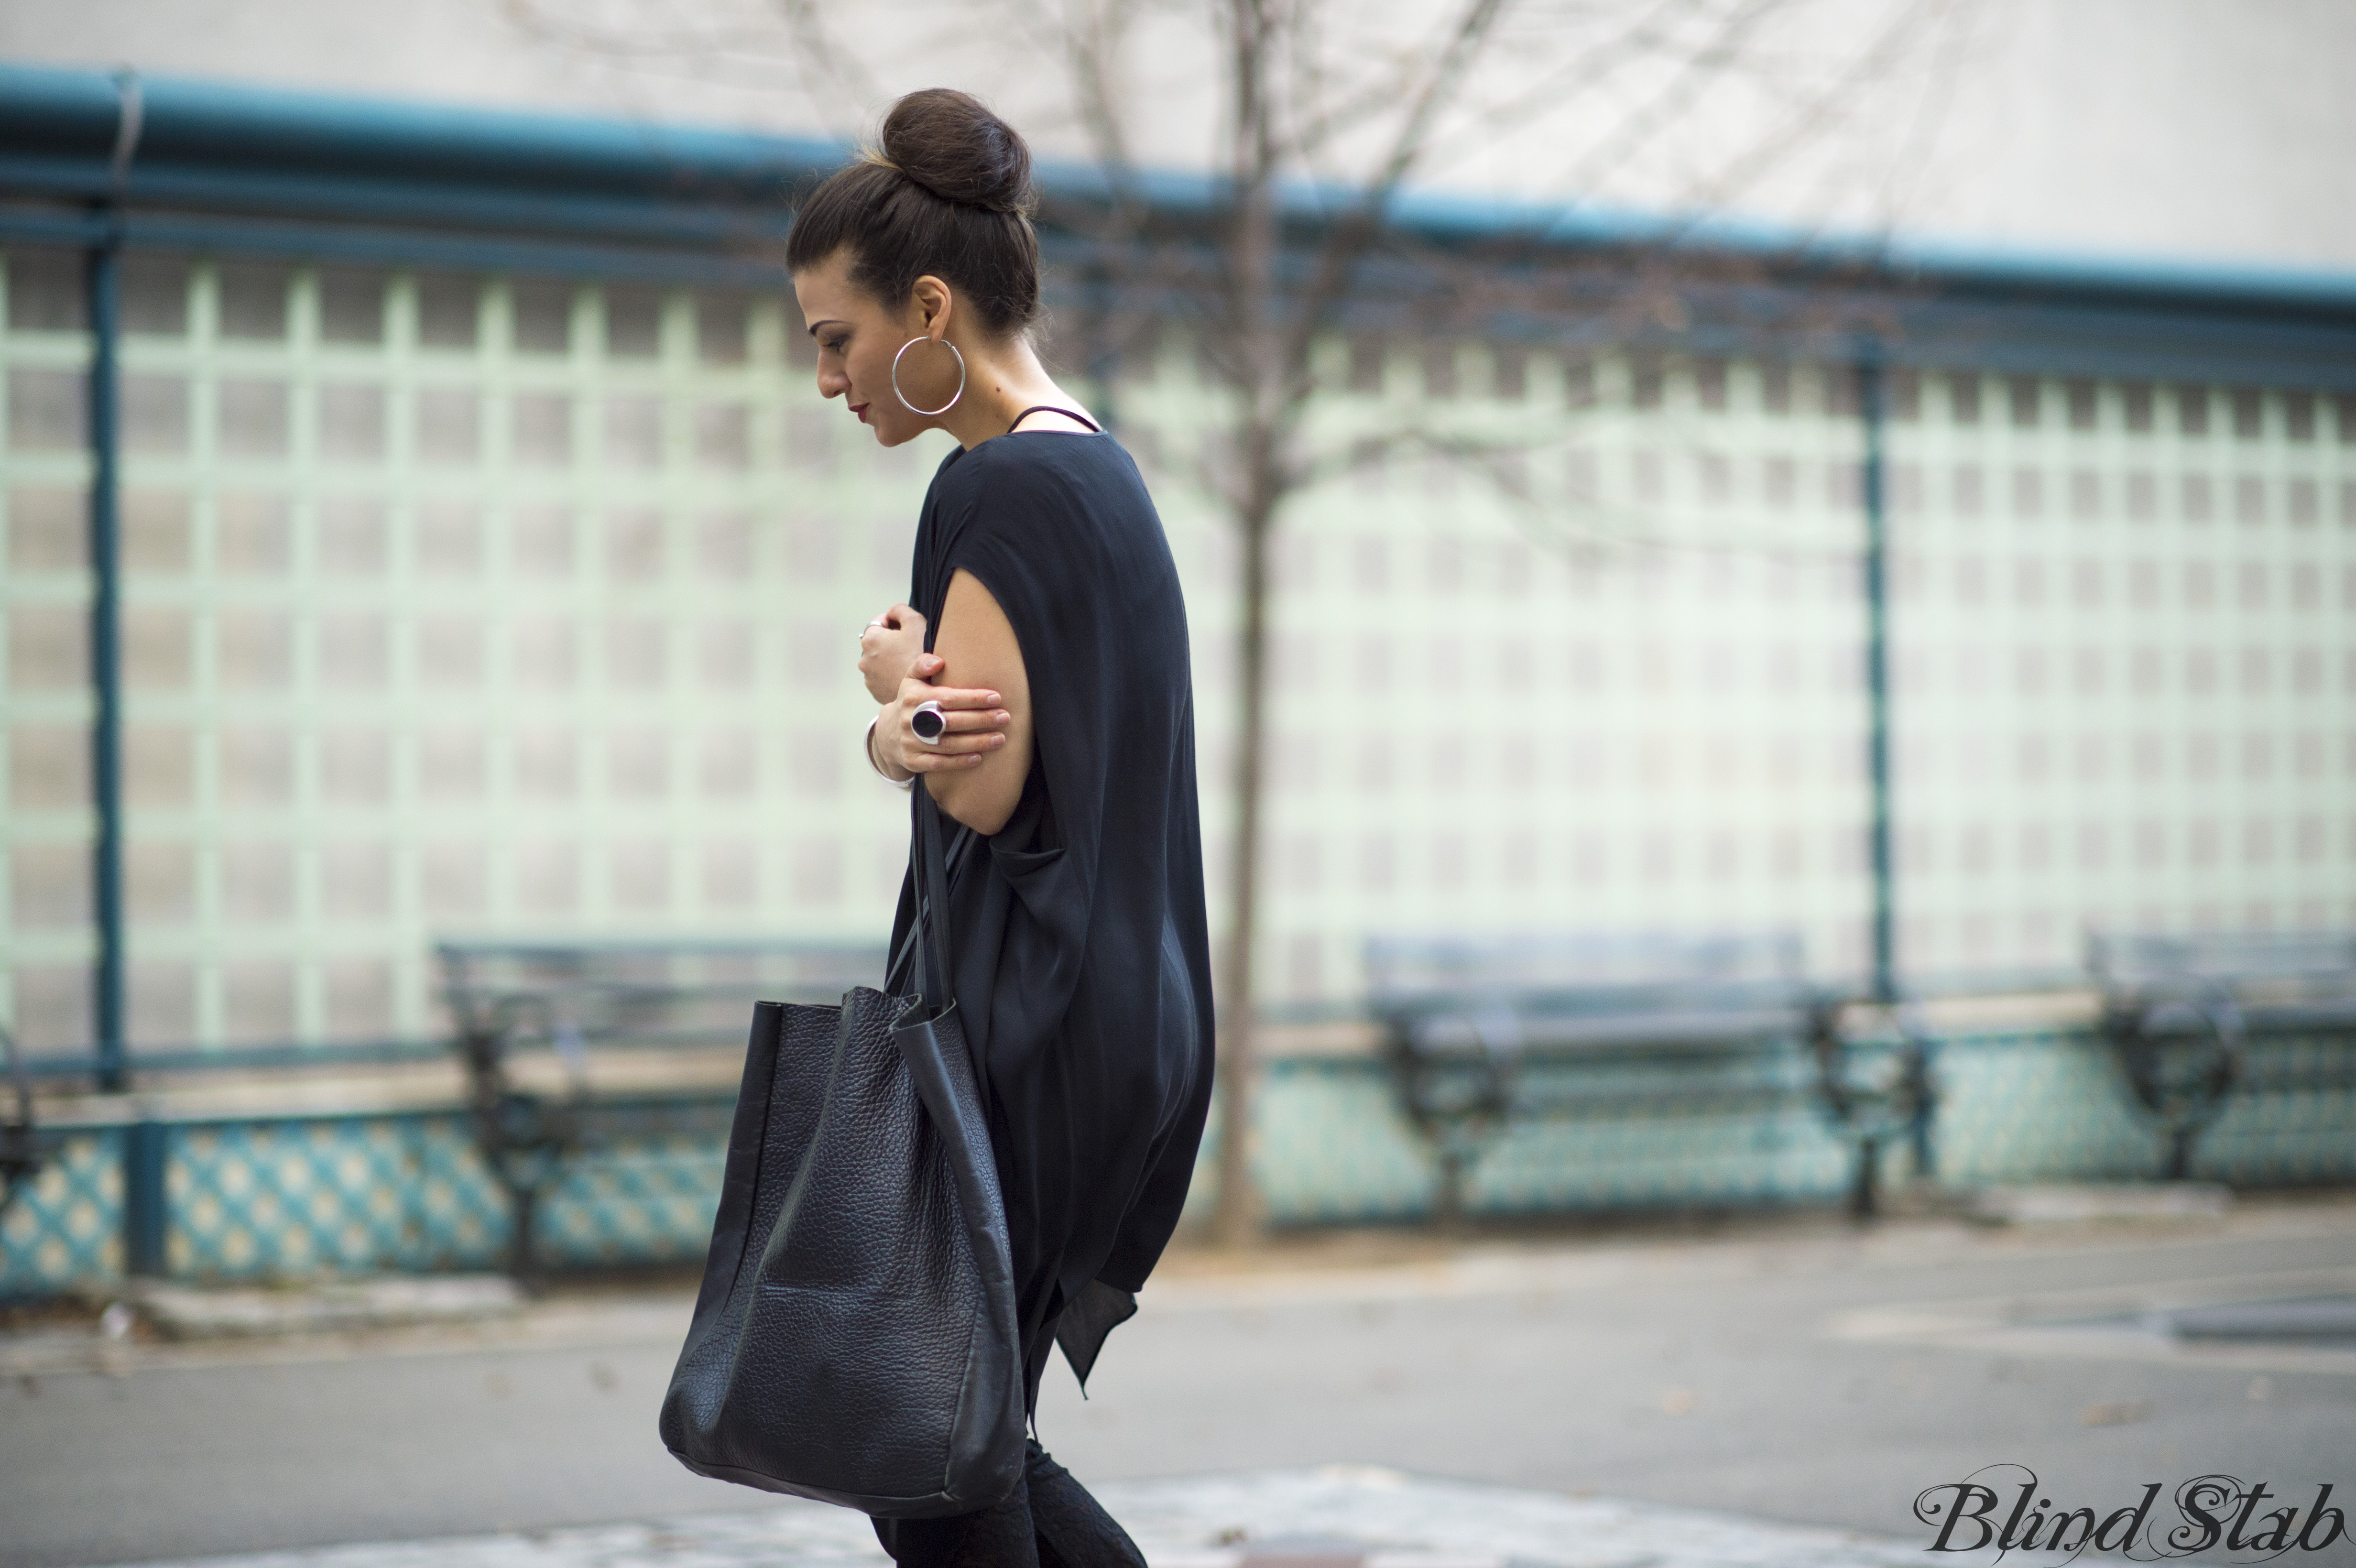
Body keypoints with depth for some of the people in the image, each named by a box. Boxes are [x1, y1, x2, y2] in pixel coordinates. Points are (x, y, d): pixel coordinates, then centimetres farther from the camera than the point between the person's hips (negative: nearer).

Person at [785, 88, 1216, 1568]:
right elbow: (929, 737, 12)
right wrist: (903, 730, -11)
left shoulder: (1004, 489, -15)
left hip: (1020, 1040, -10)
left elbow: (982, 787, -20)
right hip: (1126, 1022, 10)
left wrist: (896, 679, -1)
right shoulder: (1099, 467, 15)